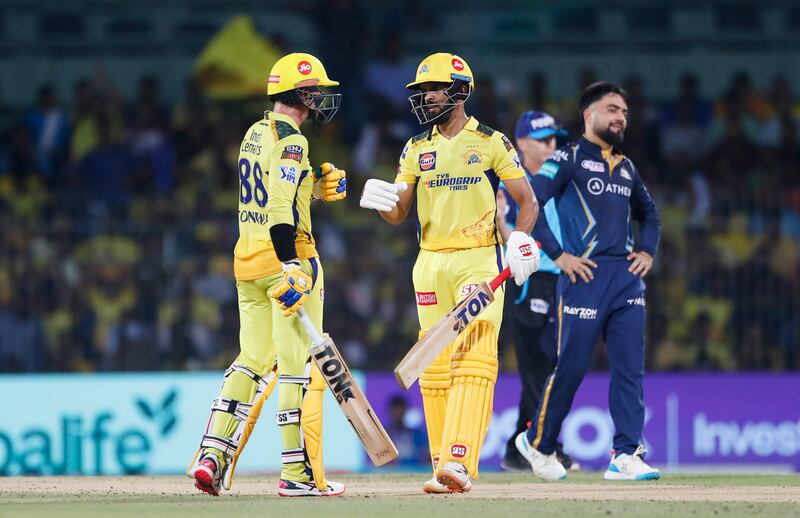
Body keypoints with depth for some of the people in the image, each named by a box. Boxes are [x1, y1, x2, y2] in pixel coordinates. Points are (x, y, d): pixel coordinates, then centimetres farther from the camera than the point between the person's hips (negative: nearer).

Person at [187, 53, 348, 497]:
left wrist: (317, 187, 10)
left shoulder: (254, 135, 14)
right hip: (285, 258, -8)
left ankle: (212, 455, 2)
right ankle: (298, 473, -3)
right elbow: (281, 209, -22)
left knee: (253, 360, 13)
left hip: (248, 260, 8)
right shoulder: (291, 141, -13)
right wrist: (291, 268, -26)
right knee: (299, 365, -3)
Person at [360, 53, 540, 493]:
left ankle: (460, 462, -26)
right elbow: (398, 214, 11)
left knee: (472, 359, -16)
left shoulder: (491, 143, 1)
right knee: (435, 366, 3)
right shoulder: (416, 150, 13)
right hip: (430, 263, 5)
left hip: (478, 259, -5)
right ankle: (443, 469, 7)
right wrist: (381, 201, -12)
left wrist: (520, 239, -15)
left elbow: (527, 201, 3)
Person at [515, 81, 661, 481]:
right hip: (586, 276, -6)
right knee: (572, 366, -2)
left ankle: (625, 455, -4)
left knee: (631, 367, -3)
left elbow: (648, 213, 34)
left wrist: (647, 251, 15)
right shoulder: (569, 158, -2)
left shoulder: (626, 167, 19)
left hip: (627, 276, 6)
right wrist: (559, 255, -14)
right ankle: (538, 443, 17)